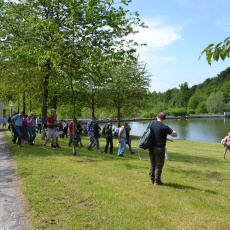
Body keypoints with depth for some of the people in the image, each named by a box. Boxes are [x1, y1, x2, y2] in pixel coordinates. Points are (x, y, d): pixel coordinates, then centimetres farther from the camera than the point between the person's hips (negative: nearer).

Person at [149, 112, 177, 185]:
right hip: (159, 148, -5)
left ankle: (152, 179, 20)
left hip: (151, 148, 6)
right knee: (159, 164, 3)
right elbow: (175, 135, -11)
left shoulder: (151, 124, 3)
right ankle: (157, 180, 5)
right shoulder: (164, 127, -14)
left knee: (152, 163, 15)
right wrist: (173, 131, 11)